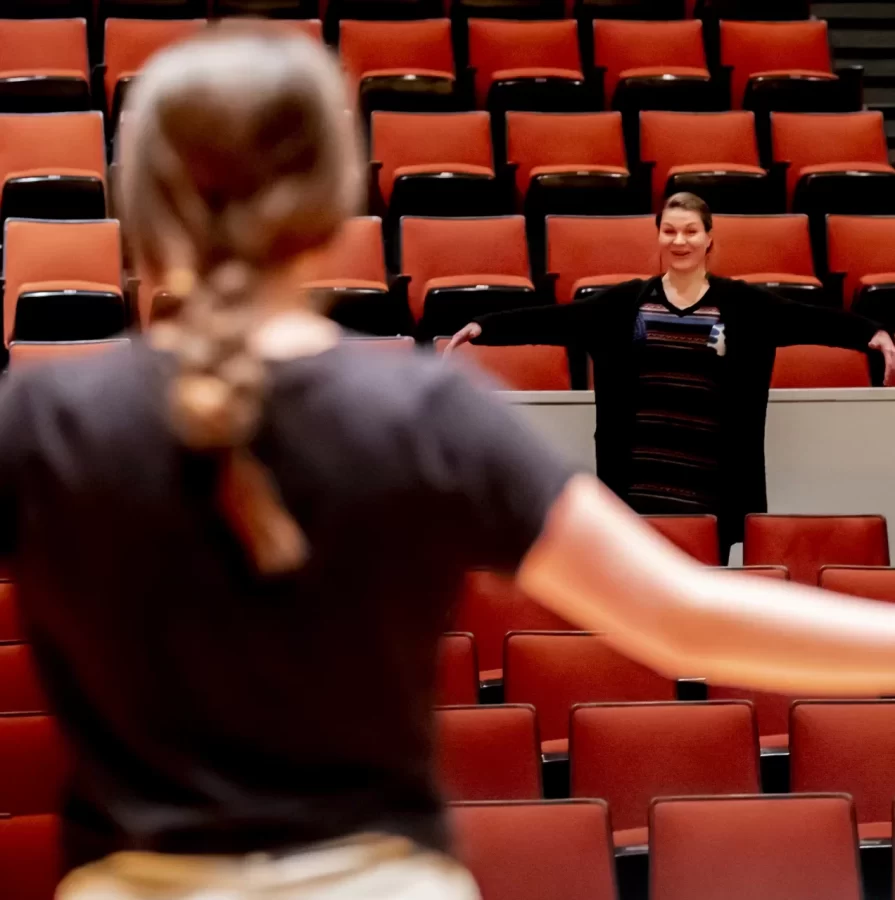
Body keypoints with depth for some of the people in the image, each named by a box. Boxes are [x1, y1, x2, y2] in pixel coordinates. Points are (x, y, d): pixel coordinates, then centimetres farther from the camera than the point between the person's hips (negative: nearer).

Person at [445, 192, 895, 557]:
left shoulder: (741, 304, 4)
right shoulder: (627, 302, 7)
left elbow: (808, 319, -6)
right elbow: (557, 320, 1)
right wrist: (484, 327, -8)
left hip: (710, 490, -1)